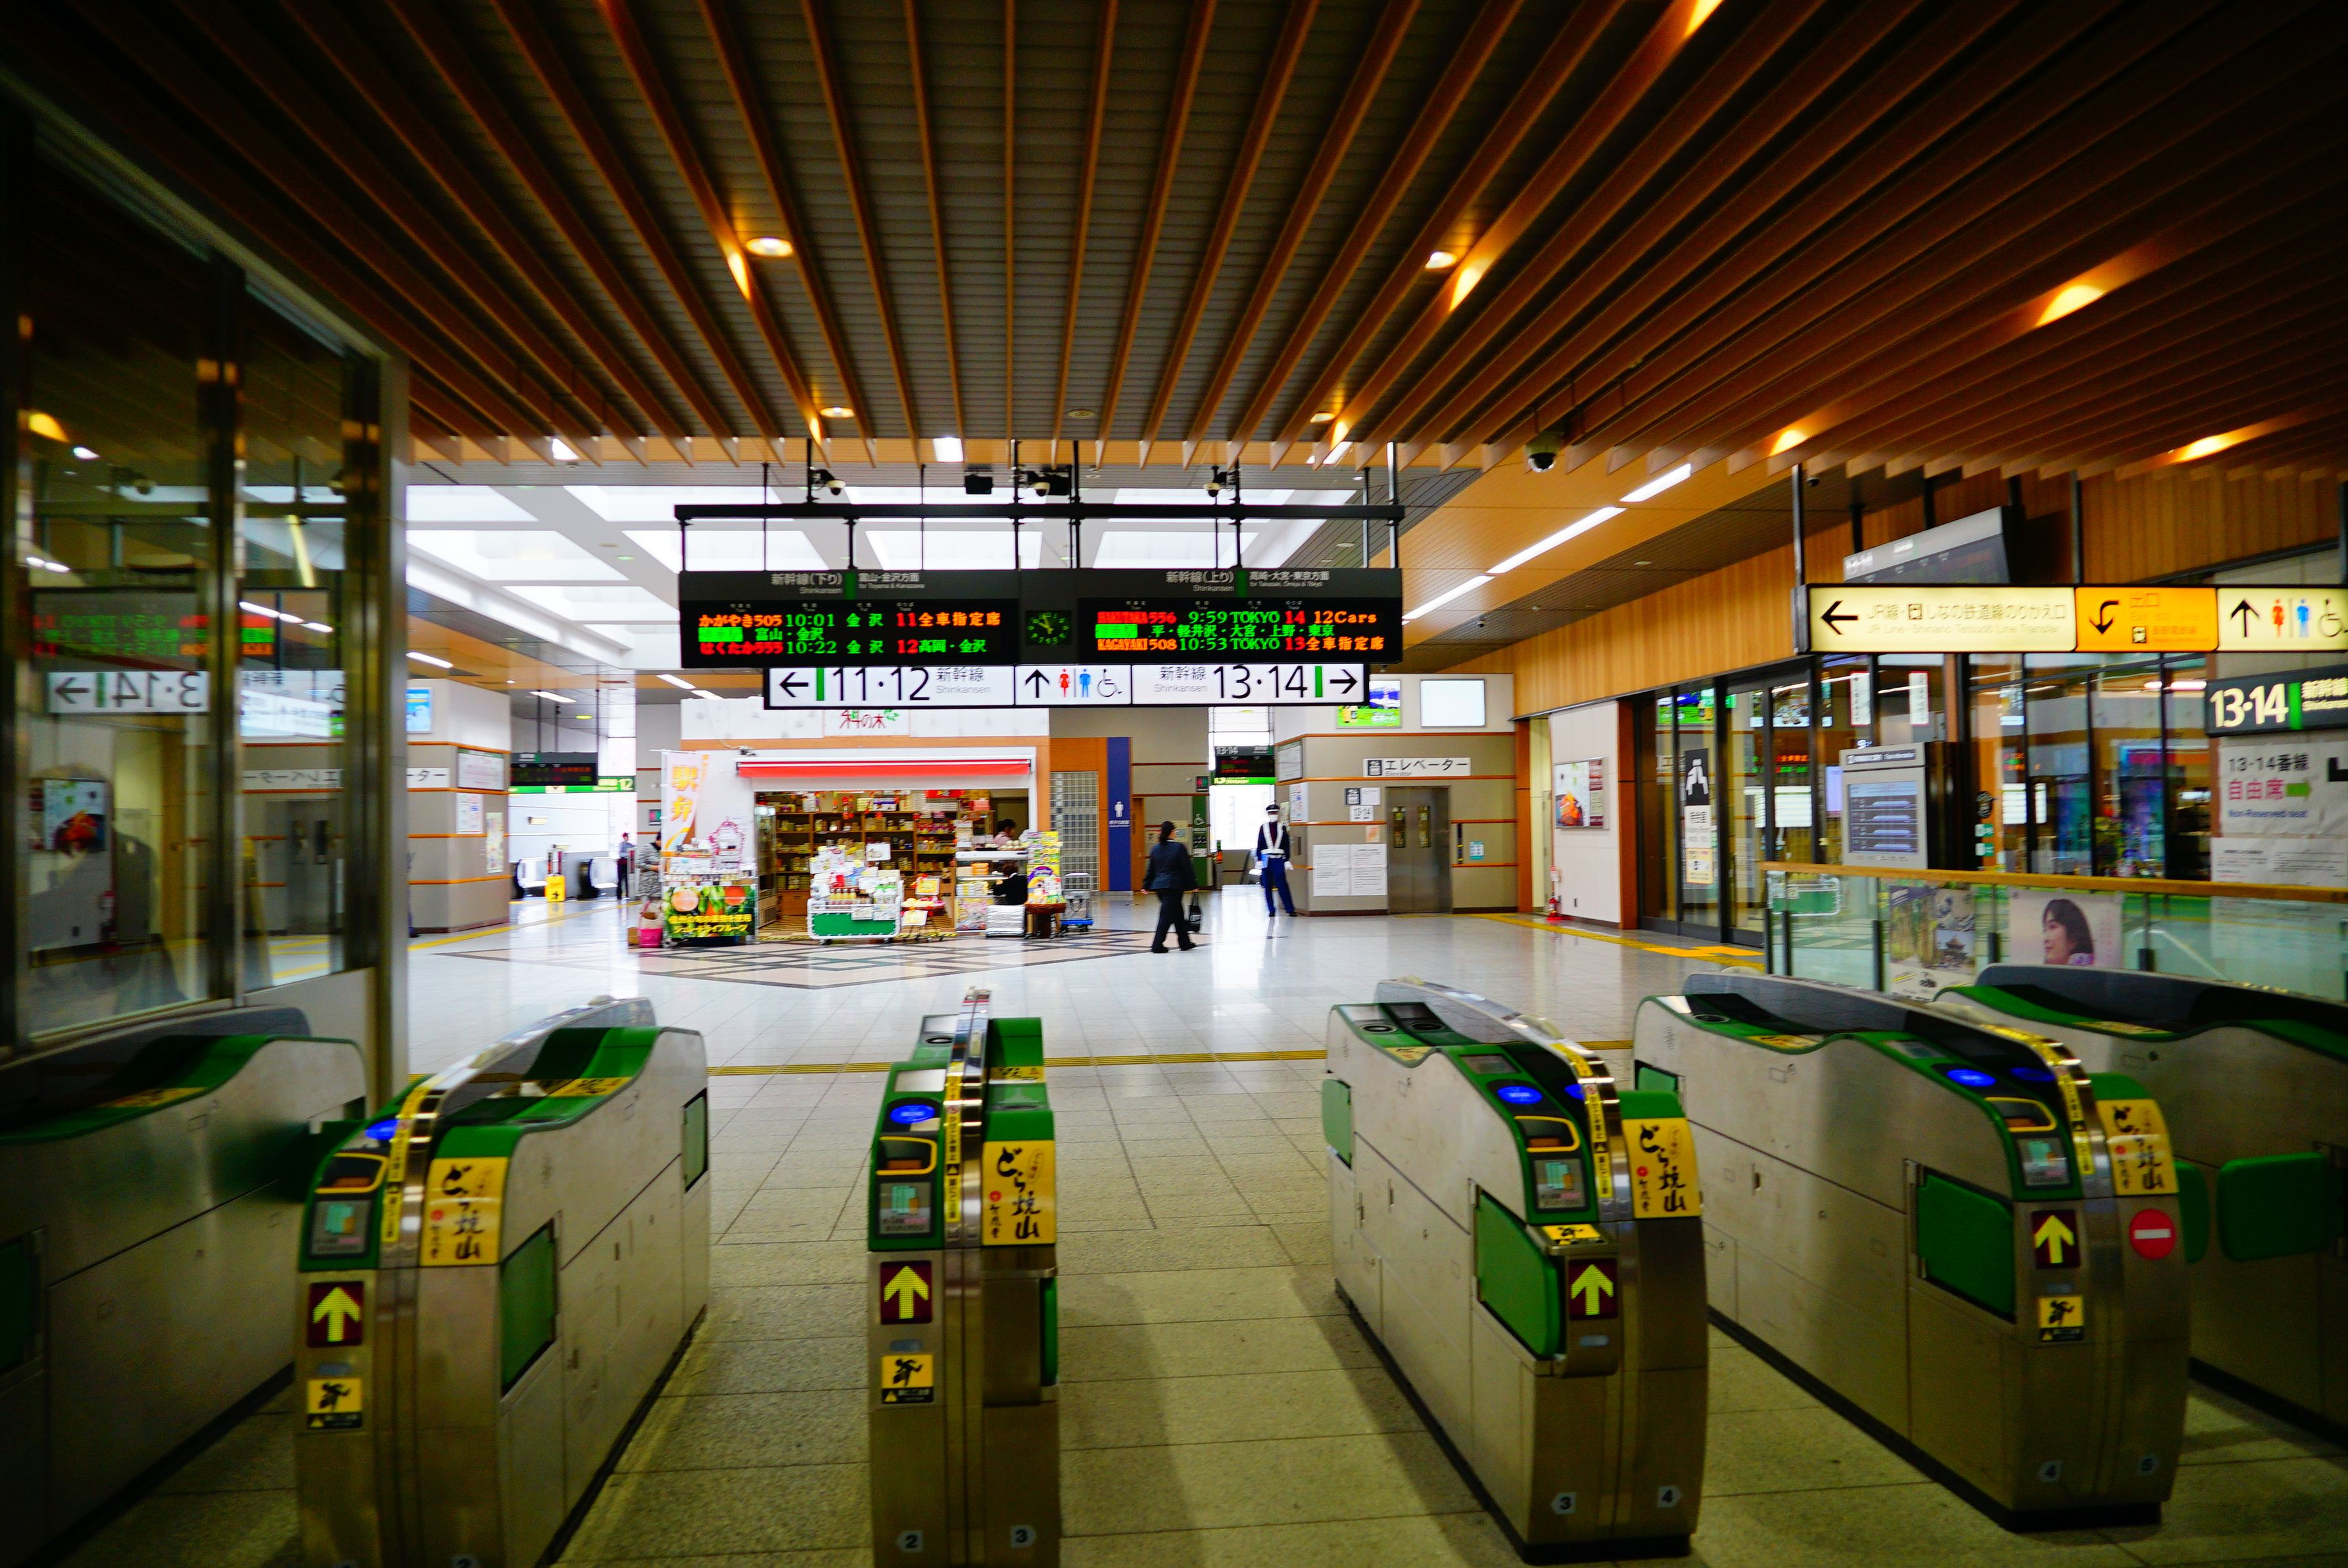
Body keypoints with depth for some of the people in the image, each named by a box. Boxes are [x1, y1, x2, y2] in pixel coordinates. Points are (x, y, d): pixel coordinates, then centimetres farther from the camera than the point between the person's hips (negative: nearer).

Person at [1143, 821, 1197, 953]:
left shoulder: (1155, 849, 7)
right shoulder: (1179, 848, -9)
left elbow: (1151, 869, 11)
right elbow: (1187, 869, -7)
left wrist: (1146, 886, 17)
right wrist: (1193, 886, -1)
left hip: (1159, 886, 7)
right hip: (1174, 886, -7)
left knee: (1178, 914, 17)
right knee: (1167, 916, -3)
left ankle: (1185, 942, 23)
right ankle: (1157, 945, -4)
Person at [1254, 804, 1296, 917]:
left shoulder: (1283, 828, 6)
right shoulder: (1263, 828, 8)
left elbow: (1287, 845, 5)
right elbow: (1259, 845, 7)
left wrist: (1287, 860, -1)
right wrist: (1259, 860, -1)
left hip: (1279, 859, -1)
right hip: (1266, 859, 1)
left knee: (1282, 885, -7)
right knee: (1267, 886, 3)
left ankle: (1290, 909, -3)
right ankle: (1271, 910, 10)